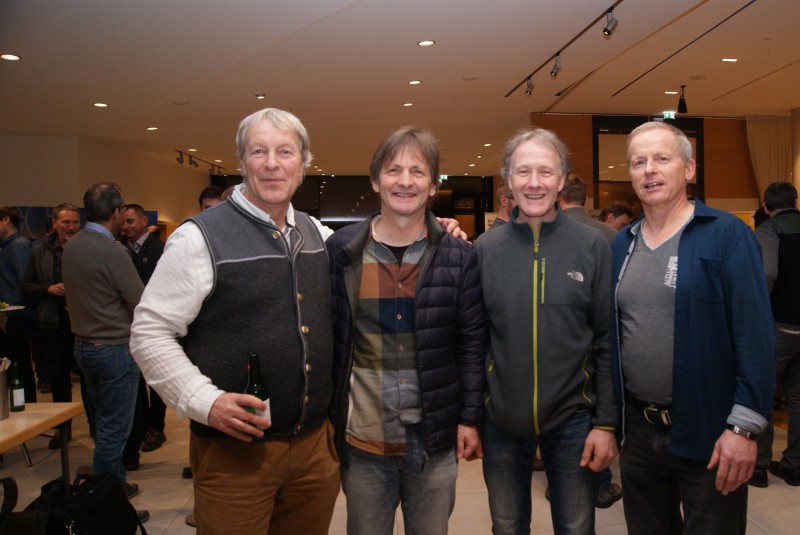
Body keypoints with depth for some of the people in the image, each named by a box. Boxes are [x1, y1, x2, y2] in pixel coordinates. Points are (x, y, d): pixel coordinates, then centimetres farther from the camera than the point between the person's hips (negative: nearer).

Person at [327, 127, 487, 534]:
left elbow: (471, 345, 1)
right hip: (362, 441, 0)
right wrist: (324, 417, 3)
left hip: (435, 440, 1)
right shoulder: (340, 251, -4)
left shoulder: (458, 257, -3)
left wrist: (470, 418, 0)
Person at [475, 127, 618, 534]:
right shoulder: (485, 248, -2)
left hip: (572, 421, -1)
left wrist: (606, 422, -6)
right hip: (501, 422, 1)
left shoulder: (593, 246, -6)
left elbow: (607, 342, -4)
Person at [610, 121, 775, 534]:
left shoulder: (727, 236, -10)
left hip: (708, 433, -4)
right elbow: (610, 334, 8)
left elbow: (755, 337, -14)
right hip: (636, 428, 5)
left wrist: (744, 427, -17)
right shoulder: (621, 245, 5)